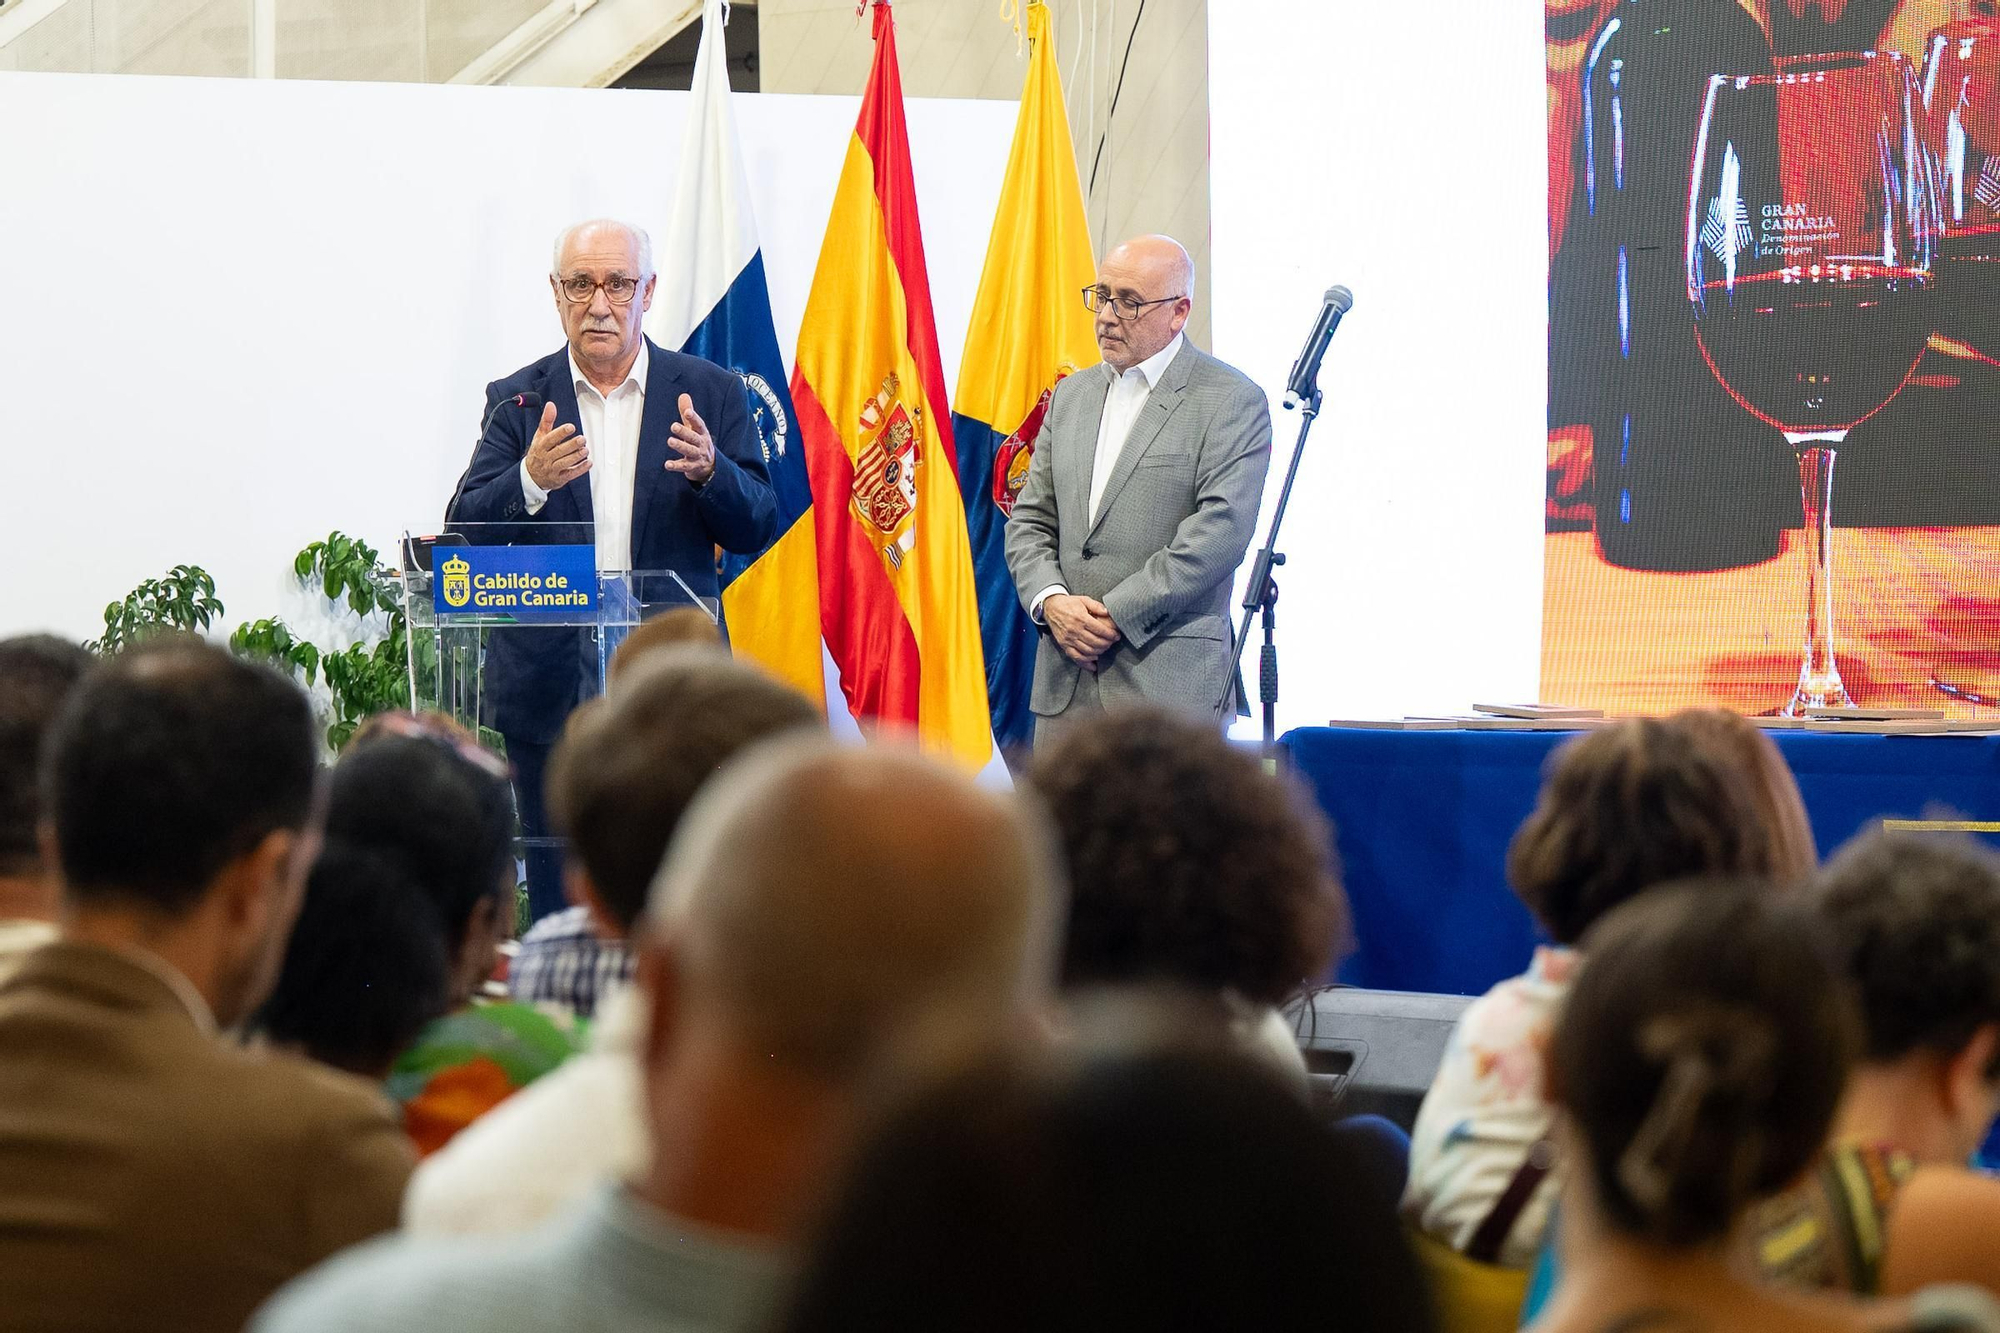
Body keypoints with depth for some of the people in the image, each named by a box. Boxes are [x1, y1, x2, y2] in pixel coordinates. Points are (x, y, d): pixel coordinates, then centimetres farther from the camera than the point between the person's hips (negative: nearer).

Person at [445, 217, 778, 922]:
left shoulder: (710, 394, 6)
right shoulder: (517, 400, 7)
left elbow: (758, 528, 3)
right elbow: (463, 534, -1)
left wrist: (710, 470, -18)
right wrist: (530, 481, -21)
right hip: (549, 680, 1)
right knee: (557, 901, 2)